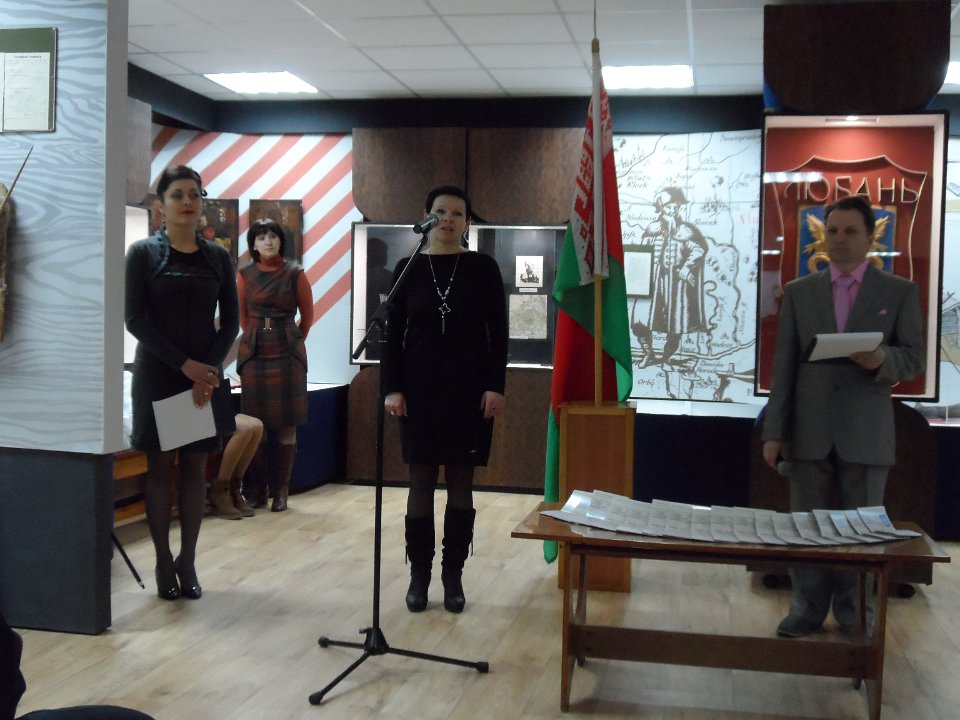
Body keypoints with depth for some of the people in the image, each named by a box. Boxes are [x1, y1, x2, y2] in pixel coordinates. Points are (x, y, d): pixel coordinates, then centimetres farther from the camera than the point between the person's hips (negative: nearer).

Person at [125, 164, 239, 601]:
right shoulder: (143, 253, -1)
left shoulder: (217, 258, 7)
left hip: (206, 375, 2)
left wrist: (209, 369, -10)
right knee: (160, 469, 2)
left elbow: (230, 321, 6)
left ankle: (188, 562, 13)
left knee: (196, 469, 5)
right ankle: (163, 564, 10)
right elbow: (135, 320, -7)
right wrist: (185, 365, -14)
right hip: (157, 376, -2)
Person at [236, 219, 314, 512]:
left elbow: (307, 316, 10)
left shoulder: (295, 274, 0)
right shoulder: (245, 274, 6)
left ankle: (281, 490, 5)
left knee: (287, 425, -1)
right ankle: (258, 487, 12)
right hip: (254, 353, 2)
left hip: (287, 354, -1)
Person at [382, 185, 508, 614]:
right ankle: (419, 575, 14)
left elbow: (498, 333, 1)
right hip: (420, 391, 1)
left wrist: (495, 386, -7)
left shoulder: (483, 268, 2)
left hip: (468, 393, -1)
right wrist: (392, 388, -4)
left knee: (461, 484, 4)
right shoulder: (408, 268, 5)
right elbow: (393, 332, 4)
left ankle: (453, 576, 15)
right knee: (421, 483, 4)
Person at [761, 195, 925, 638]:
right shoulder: (799, 292, 8)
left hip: (866, 433, -1)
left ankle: (856, 616, 21)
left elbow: (914, 360, 2)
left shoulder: (900, 292, 4)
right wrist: (774, 431, 1)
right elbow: (783, 366, 6)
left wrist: (883, 359, -22)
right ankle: (807, 609, 20)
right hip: (810, 431, 2)